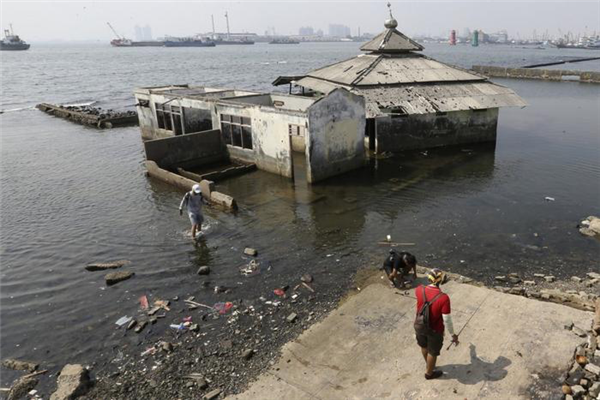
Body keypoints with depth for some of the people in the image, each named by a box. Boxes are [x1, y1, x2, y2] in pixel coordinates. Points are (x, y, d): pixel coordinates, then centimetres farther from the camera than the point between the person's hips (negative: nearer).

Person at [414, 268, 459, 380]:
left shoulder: (419, 290, -19)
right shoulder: (444, 298, -32)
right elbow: (447, 320, -24)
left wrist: (429, 285, 28)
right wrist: (453, 335, -7)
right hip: (435, 330, -4)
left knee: (424, 346, 30)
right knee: (432, 352, 22)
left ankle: (428, 364, 57)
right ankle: (429, 373, 45)